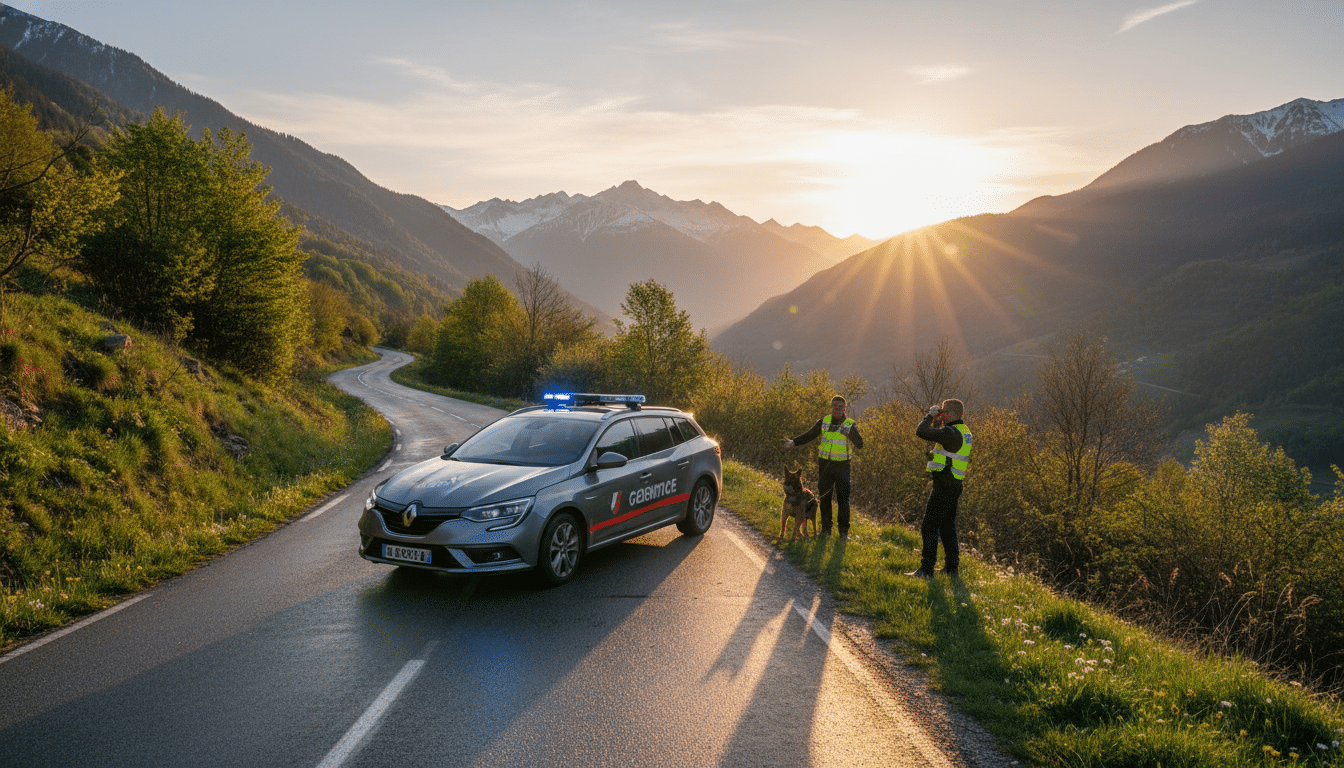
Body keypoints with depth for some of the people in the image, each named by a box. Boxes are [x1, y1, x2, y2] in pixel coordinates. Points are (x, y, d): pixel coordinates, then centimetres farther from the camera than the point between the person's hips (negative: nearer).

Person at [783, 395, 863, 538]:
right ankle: (826, 528, 18)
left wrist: (849, 433, -30)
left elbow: (859, 444, -13)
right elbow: (809, 435, 10)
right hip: (825, 464, 3)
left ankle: (844, 530, 8)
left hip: (842, 466, -3)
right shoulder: (824, 422, 4)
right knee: (824, 497, 7)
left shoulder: (851, 425, -4)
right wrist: (793, 442, -2)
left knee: (843, 498, -3)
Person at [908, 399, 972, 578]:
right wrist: (937, 419, 16)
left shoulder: (951, 432, -19)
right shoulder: (964, 432, 13)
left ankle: (927, 569, -5)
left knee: (930, 526, -6)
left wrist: (930, 415, -7)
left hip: (943, 486, -10)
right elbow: (936, 436, 27)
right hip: (955, 485, 10)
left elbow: (921, 432, -23)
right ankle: (951, 568, 22)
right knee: (947, 526, 17)